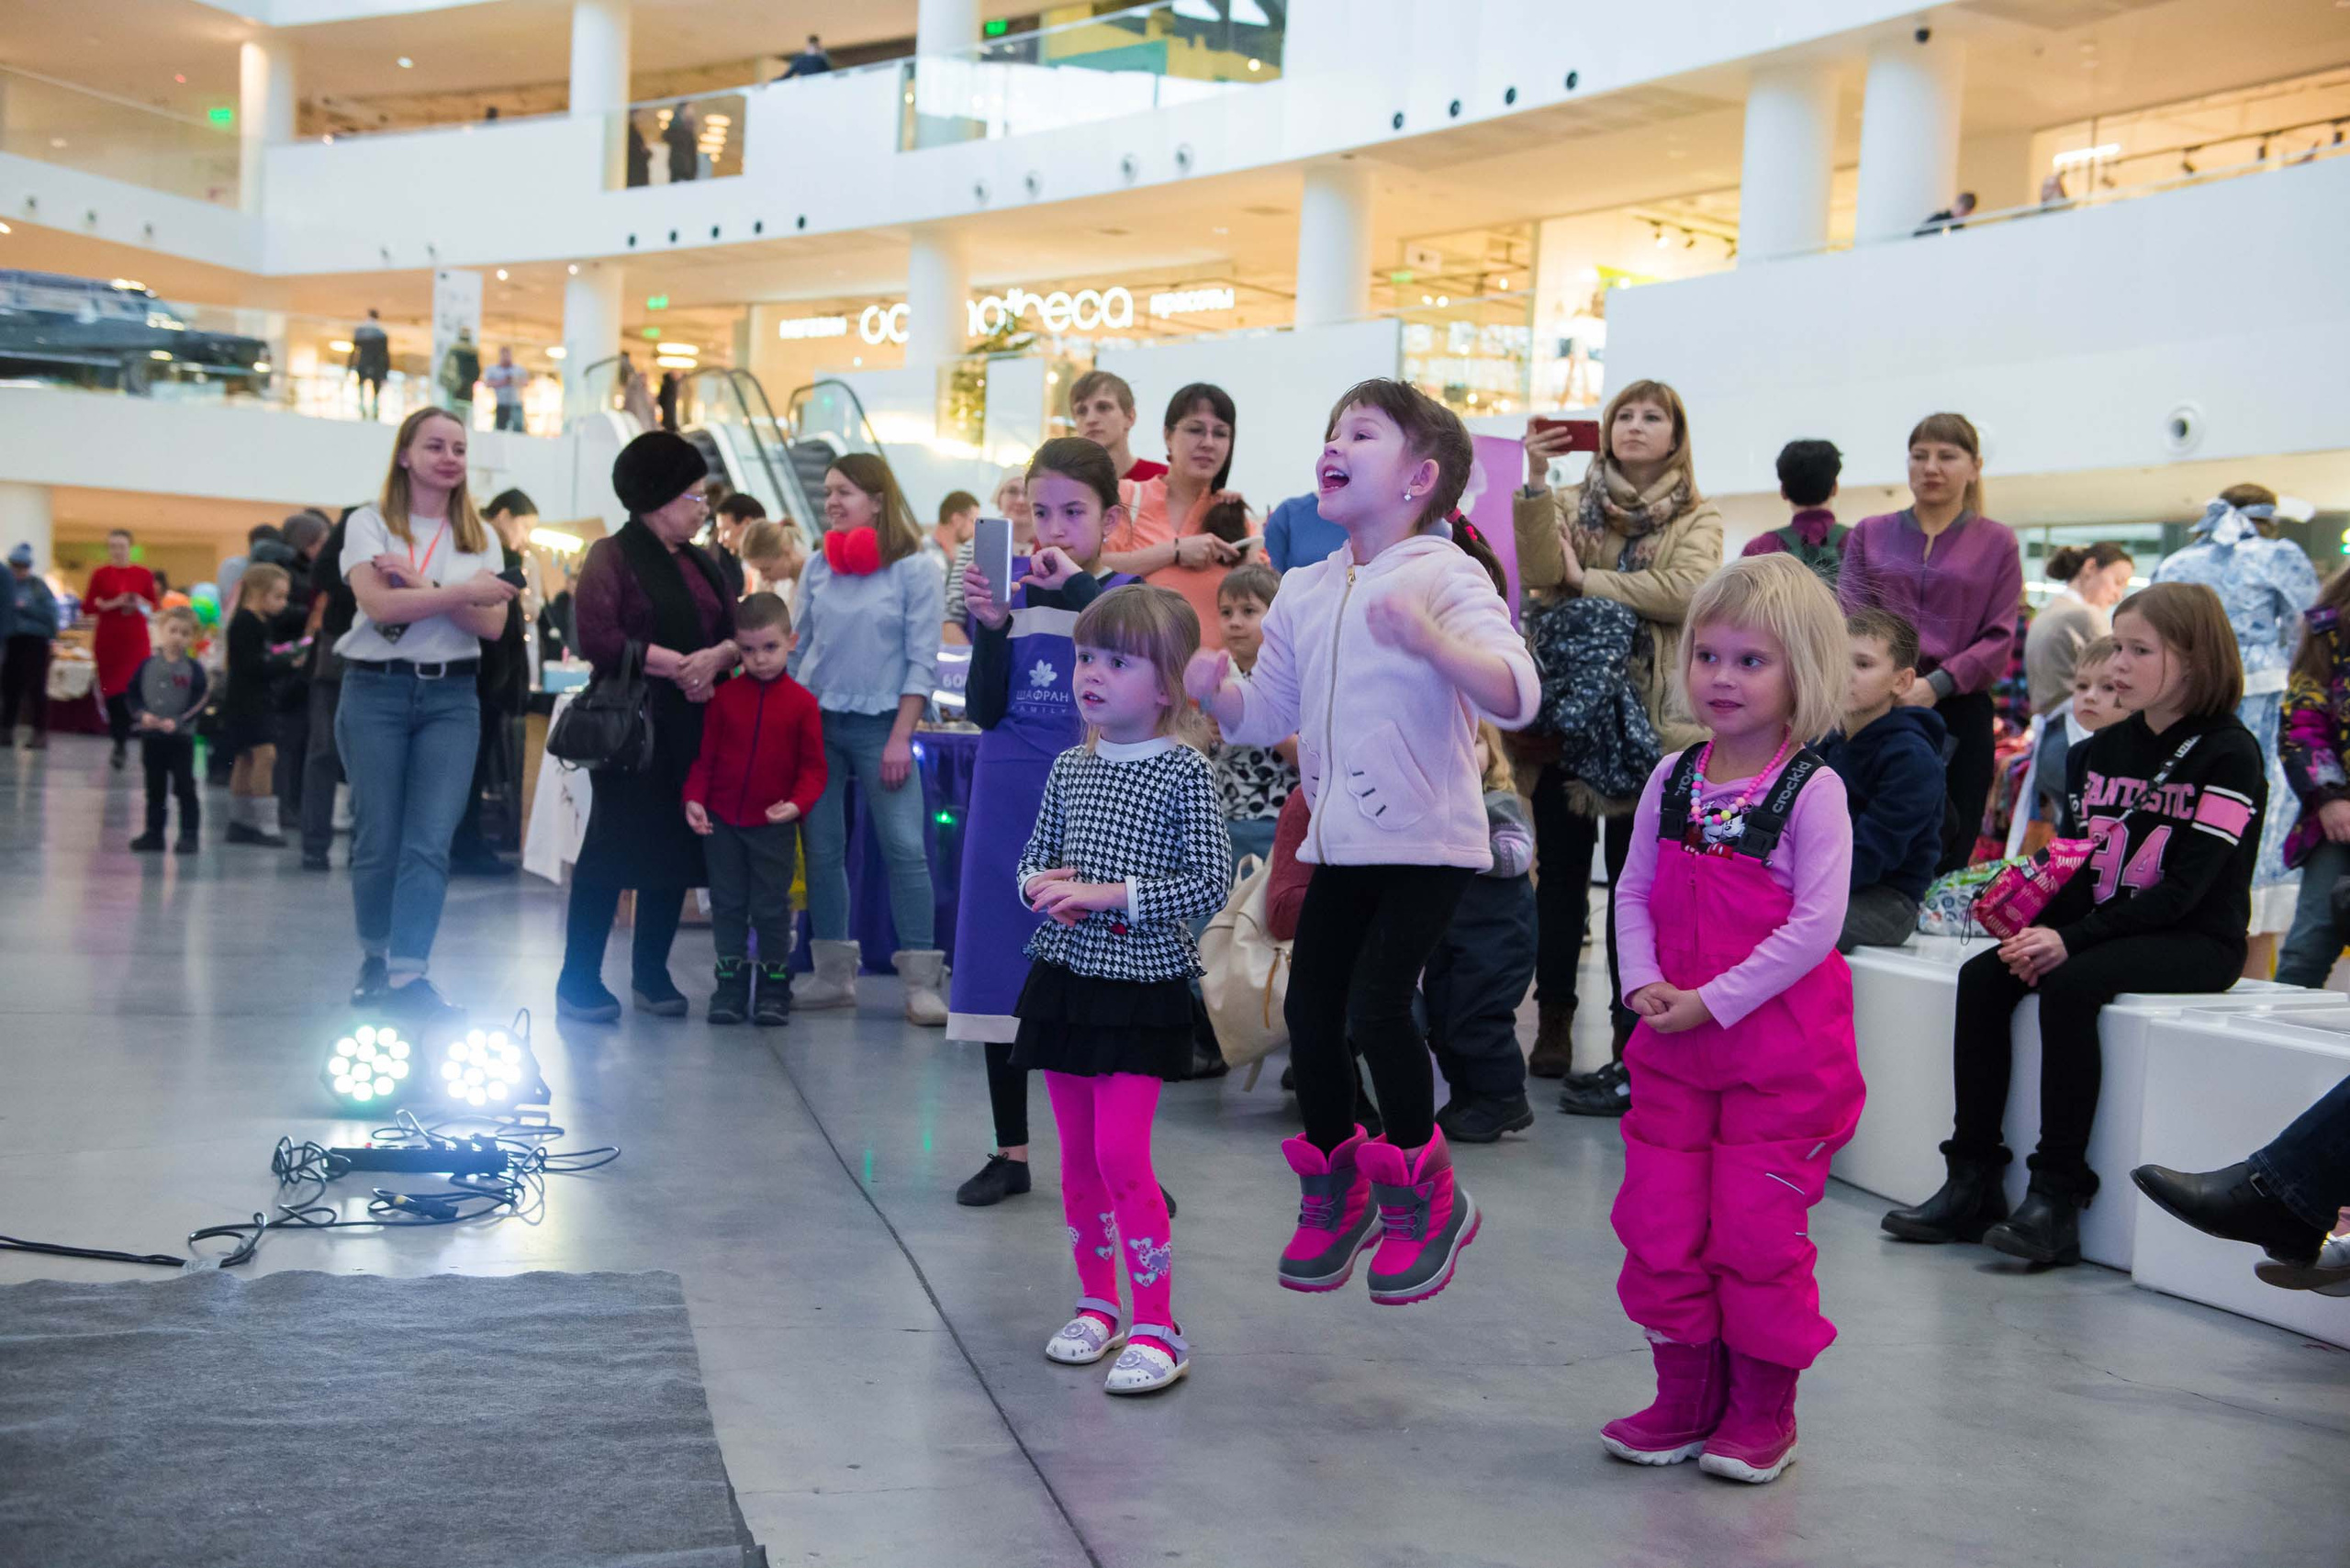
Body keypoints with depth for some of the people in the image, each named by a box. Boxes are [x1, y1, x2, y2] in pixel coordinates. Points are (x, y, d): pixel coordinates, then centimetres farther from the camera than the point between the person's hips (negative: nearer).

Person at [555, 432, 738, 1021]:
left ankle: (651, 975, 18)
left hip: (692, 726, 6)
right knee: (611, 848, -4)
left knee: (675, 848, 8)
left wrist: (716, 657, -13)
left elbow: (737, 635, 10)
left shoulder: (702, 565, 17)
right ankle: (578, 980, 2)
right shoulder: (612, 556, -4)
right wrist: (678, 664, -15)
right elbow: (598, 639, -16)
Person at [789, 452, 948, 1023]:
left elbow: (922, 662, -6)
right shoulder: (818, 567, 8)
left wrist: (900, 738, -11)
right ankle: (833, 975, 14)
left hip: (879, 724, -4)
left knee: (906, 848, -9)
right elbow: (796, 648, 11)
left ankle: (922, 981, -5)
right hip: (816, 720, 4)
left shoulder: (914, 570, -4)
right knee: (823, 849, 6)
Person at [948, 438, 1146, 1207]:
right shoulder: (1007, 586, 3)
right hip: (1009, 805, 2)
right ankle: (1010, 1151, 19)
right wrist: (991, 626, -16)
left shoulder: (1124, 593, -1)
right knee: (1002, 974, 7)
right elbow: (985, 710, -1)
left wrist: (1078, 587, -29)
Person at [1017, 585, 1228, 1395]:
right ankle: (1097, 1302, 28)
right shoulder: (1069, 767, 6)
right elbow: (1034, 859, 14)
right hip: (1064, 979, 6)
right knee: (1078, 1154, 13)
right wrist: (1044, 889, -10)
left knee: (1121, 1155, -11)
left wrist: (1105, 894, -20)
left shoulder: (1185, 773, -10)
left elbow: (1210, 884, -15)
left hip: (1142, 989, -6)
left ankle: (1158, 1328, -1)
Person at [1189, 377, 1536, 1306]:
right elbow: (1266, 715, 17)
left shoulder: (1445, 574, -10)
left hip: (1428, 840, -6)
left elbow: (1514, 697, -24)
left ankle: (1424, 1194, 8)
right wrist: (1217, 692, -4)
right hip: (1342, 840, 6)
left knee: (1377, 1005, -14)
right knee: (1309, 1008, 4)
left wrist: (1429, 641, -40)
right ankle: (1334, 1191, 25)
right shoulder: (1305, 593, 10)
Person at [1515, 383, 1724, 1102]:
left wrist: (1588, 581, -10)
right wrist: (1535, 482, -16)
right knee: (1560, 873, 6)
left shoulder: (1697, 520, 8)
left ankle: (1630, 1047, 1)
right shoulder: (1569, 505, 12)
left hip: (1649, 718, -2)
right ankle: (1553, 1026, 17)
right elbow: (1537, 572, -8)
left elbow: (1686, 590, -13)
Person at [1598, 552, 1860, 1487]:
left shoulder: (1812, 791, -11)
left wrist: (1713, 1001, -19)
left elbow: (1813, 926, -16)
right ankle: (1686, 1399, 24)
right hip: (1673, 1044, 5)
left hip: (1781, 1050, -5)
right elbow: (1634, 892, 9)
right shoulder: (1673, 780, 5)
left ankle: (1763, 1411, 18)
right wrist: (1643, 984, -8)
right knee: (1659, 1222, 8)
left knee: (1755, 1230, 1)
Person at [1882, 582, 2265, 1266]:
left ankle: (2057, 1198, -27)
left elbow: (2186, 886, -17)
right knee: (1982, 977, -15)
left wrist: (2072, 940, -23)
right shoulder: (2103, 750, 11)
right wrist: (2035, 932, -11)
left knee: (2069, 985, -31)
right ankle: (1972, 1180, -15)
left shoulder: (2229, 754, -10)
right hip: (2103, 928, 7)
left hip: (2198, 942, -7)